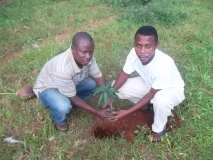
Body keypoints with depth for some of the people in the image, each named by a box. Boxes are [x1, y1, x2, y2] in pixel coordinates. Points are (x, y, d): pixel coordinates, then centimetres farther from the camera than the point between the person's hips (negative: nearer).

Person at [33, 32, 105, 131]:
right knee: (64, 107, -35)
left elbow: (99, 77, -8)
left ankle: (69, 103, 11)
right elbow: (73, 98, -29)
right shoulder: (63, 68, -41)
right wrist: (97, 113, -25)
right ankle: (58, 120, 2)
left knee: (94, 83, -11)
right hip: (47, 88, -7)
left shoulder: (87, 57, -23)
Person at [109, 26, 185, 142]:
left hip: (171, 89, -5)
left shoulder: (163, 65, -41)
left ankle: (158, 129, -6)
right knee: (119, 87, -11)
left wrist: (127, 112, -29)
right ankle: (145, 104, 16)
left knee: (161, 100, -39)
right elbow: (124, 74, -11)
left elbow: (151, 95, -30)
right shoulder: (134, 53, -27)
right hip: (149, 83, 5)